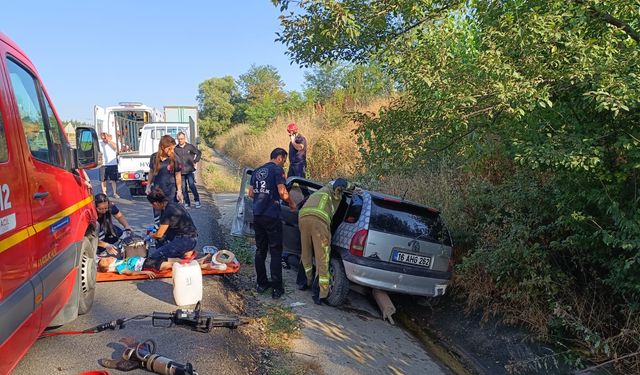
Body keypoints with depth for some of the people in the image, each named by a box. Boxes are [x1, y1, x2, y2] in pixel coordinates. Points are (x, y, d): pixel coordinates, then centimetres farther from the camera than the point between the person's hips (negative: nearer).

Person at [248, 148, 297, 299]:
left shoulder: (257, 171, 16)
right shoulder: (277, 169, -6)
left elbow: (251, 193, 17)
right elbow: (282, 192, -16)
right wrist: (291, 203, 0)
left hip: (257, 215, 7)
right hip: (271, 216, -7)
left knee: (260, 250, 15)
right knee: (275, 252, 0)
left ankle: (261, 283, 22)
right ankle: (276, 288, 1)